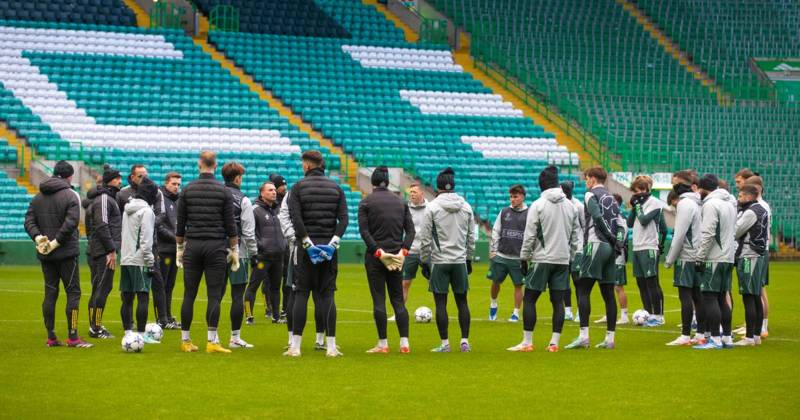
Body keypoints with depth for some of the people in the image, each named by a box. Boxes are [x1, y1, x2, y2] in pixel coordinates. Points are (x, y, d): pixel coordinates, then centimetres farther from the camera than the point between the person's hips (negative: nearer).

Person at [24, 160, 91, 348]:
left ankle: (51, 337, 9)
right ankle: (73, 337, -6)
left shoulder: (38, 197, 10)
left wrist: (38, 237, -8)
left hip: (45, 255, 6)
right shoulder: (71, 195, -8)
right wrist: (56, 242, -13)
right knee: (73, 292, -1)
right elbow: (71, 222, -18)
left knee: (50, 293, 9)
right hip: (67, 253, -6)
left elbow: (29, 221, 1)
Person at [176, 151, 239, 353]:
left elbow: (180, 223, 6)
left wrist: (179, 248, 15)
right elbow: (230, 224, -2)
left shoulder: (188, 190, 4)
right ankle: (212, 341, -6)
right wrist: (234, 250, 5)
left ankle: (185, 340, 7)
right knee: (214, 295, -2)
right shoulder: (223, 191, -1)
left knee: (189, 295, 5)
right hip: (216, 247, -2)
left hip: (193, 246, 2)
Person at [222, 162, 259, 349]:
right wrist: (254, 252, 3)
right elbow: (248, 231, -7)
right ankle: (235, 337, -1)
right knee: (237, 295, 0)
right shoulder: (243, 200, -6)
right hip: (237, 253, -4)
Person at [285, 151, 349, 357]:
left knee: (301, 294, 1)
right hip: (329, 247, 2)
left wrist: (307, 243, -12)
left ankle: (295, 346, -2)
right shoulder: (335, 188, 8)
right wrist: (333, 241, -7)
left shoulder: (298, 187, -1)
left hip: (306, 246, -2)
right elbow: (344, 218, -2)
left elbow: (296, 218, -12)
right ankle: (331, 346, 0)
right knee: (327, 294, 4)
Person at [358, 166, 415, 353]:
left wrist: (377, 251, -13)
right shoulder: (400, 202, 10)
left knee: (379, 300, -1)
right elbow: (411, 229, 3)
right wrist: (403, 250, -3)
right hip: (397, 256, 4)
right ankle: (404, 343, 1)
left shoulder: (366, 202, -2)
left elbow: (364, 230, -12)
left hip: (374, 256, -4)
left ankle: (383, 344, -2)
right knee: (398, 300, 7)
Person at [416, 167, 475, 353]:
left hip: (440, 261, -4)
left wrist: (424, 261, 2)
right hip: (460, 261, 4)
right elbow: (471, 237, 10)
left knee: (440, 303, 1)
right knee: (462, 301, 10)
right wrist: (469, 259, 20)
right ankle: (465, 341, 8)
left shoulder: (432, 207, -7)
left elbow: (425, 239, -6)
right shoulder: (466, 207, 5)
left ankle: (445, 343, -1)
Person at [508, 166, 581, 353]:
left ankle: (527, 342, -1)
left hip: (541, 260, -5)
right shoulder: (570, 206, 8)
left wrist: (524, 258, 0)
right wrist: (571, 257, 19)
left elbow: (529, 236, -8)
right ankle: (554, 343, 2)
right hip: (563, 259, 5)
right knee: (558, 301, 5)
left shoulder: (537, 205, -7)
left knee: (529, 299, 1)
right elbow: (576, 236, 12)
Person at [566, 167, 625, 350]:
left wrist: (611, 237, -8)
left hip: (595, 245, -7)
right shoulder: (611, 199, 19)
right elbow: (621, 224, 12)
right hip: (611, 249, 7)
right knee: (608, 294, 8)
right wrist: (618, 244, 7)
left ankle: (583, 336, -19)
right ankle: (610, 338, 7)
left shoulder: (591, 195, -3)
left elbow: (598, 217, -17)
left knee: (583, 291, -9)